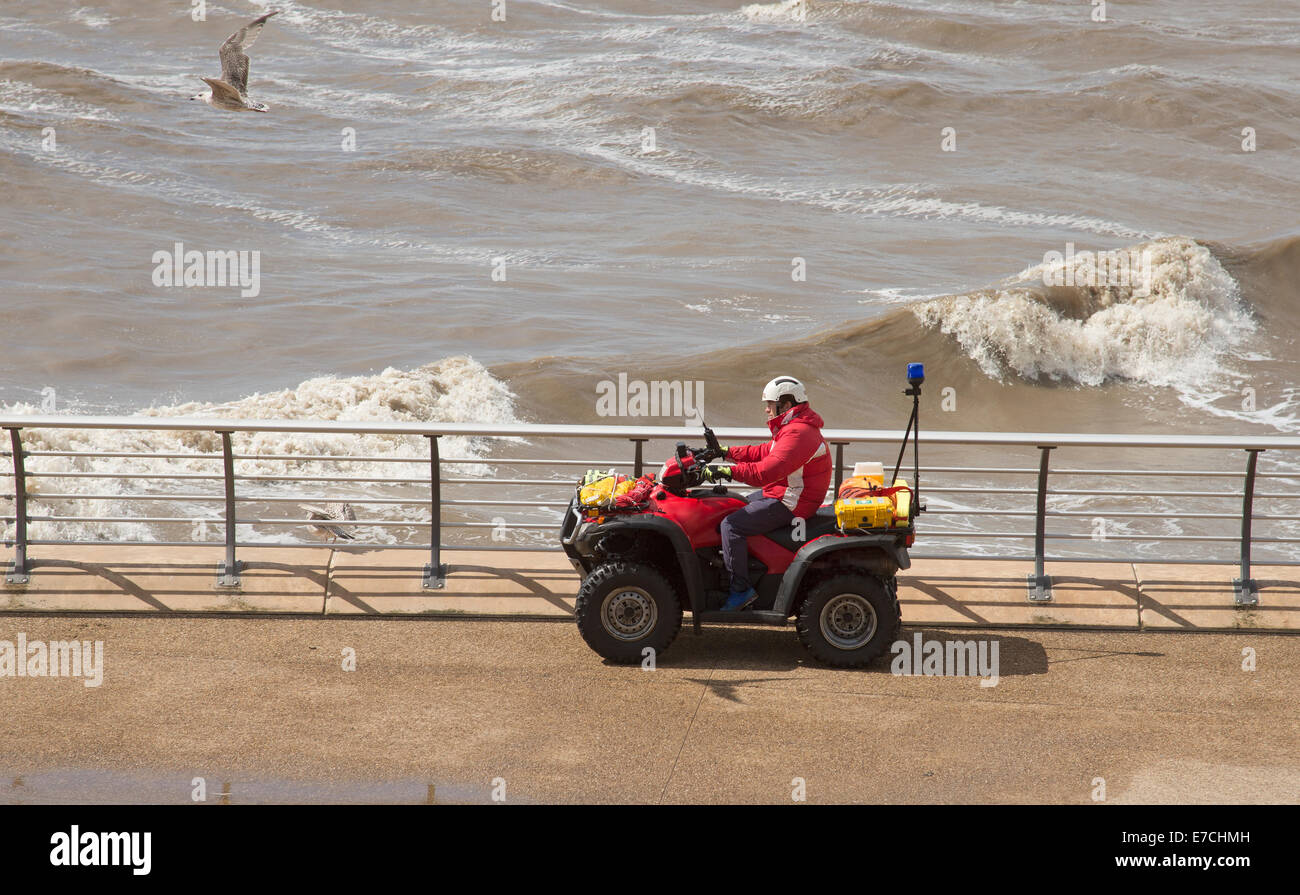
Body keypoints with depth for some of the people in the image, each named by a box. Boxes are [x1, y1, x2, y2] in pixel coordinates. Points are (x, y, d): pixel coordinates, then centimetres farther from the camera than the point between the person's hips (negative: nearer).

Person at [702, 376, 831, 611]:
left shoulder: (797, 433, -22)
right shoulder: (795, 428, 14)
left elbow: (766, 471, -32)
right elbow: (764, 453, 22)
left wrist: (729, 471, -28)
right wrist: (727, 452, 19)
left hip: (789, 503, -11)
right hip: (785, 495, 11)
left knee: (731, 524, -16)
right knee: (738, 508, 23)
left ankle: (741, 589, -14)